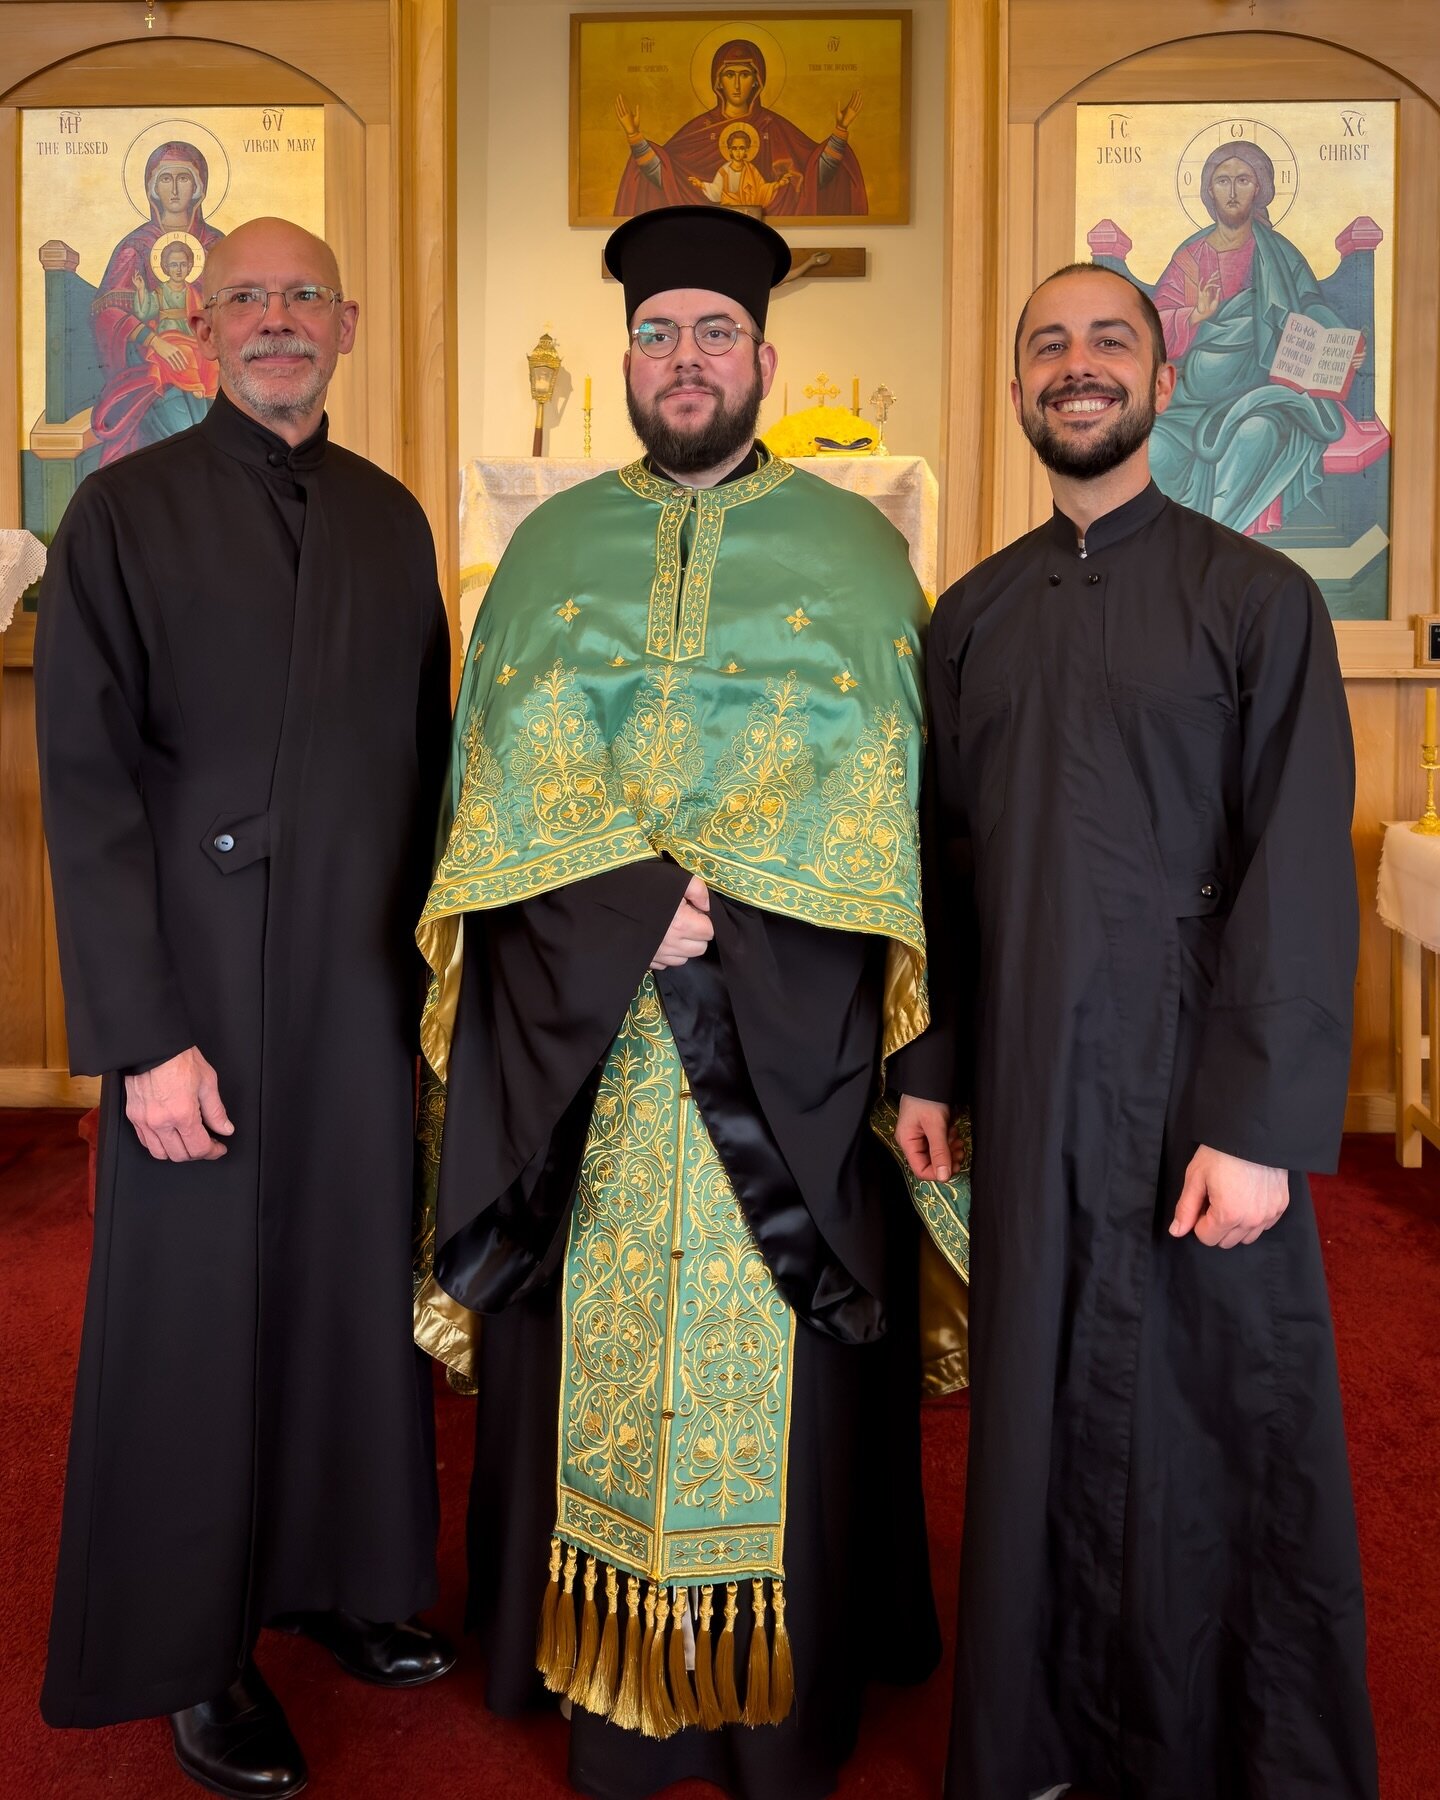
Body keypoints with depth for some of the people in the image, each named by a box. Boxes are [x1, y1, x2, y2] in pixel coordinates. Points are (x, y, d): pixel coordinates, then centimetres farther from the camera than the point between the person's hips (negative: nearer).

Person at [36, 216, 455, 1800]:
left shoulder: (391, 519, 10)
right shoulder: (125, 511, -4)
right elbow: (85, 785, -9)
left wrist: (424, 948, 7)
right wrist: (142, 1037, -14)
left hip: (366, 984, 4)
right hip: (204, 986, -4)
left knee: (357, 1281, 12)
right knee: (198, 1303, 6)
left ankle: (339, 1573, 33)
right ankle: (193, 1651, 24)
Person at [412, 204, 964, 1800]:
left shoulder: (852, 551, 6)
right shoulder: (550, 548, 11)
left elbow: (876, 790, -3)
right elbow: (502, 784, 3)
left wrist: (720, 902, -16)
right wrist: (643, 898, -13)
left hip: (785, 1043, -1)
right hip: (573, 1038, 2)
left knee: (770, 1359, 4)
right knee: (593, 1351, 7)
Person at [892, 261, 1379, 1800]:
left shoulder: (1257, 599, -1)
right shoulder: (972, 617, 11)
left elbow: (1299, 873, -8)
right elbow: (942, 859, 11)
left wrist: (1260, 1125, -14)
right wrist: (925, 1065, 5)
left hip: (1194, 1090, -3)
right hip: (1025, 1091, 3)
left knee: (1218, 1431, 5)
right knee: (1044, 1424, 12)